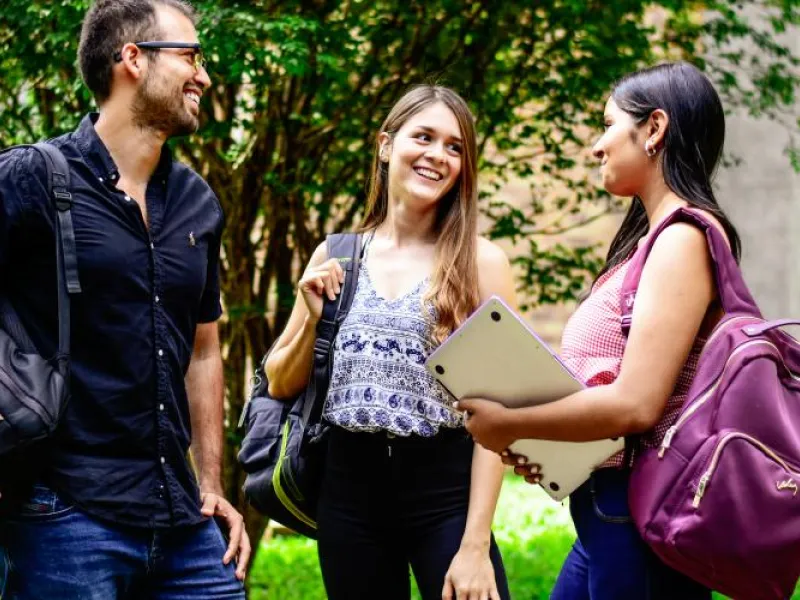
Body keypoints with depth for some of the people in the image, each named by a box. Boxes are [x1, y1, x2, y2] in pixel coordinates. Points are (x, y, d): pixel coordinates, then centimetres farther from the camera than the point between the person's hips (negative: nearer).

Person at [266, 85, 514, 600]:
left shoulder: (482, 262, -2)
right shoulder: (336, 258, 6)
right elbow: (281, 385, 12)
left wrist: (476, 544, -12)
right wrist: (313, 318, -6)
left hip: (445, 494, -3)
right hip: (349, 493, 3)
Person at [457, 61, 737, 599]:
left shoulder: (684, 237, -13)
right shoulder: (651, 237, 16)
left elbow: (635, 404, -22)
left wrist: (509, 424, -12)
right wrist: (541, 445, 1)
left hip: (640, 514, -9)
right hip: (607, 511, 9)